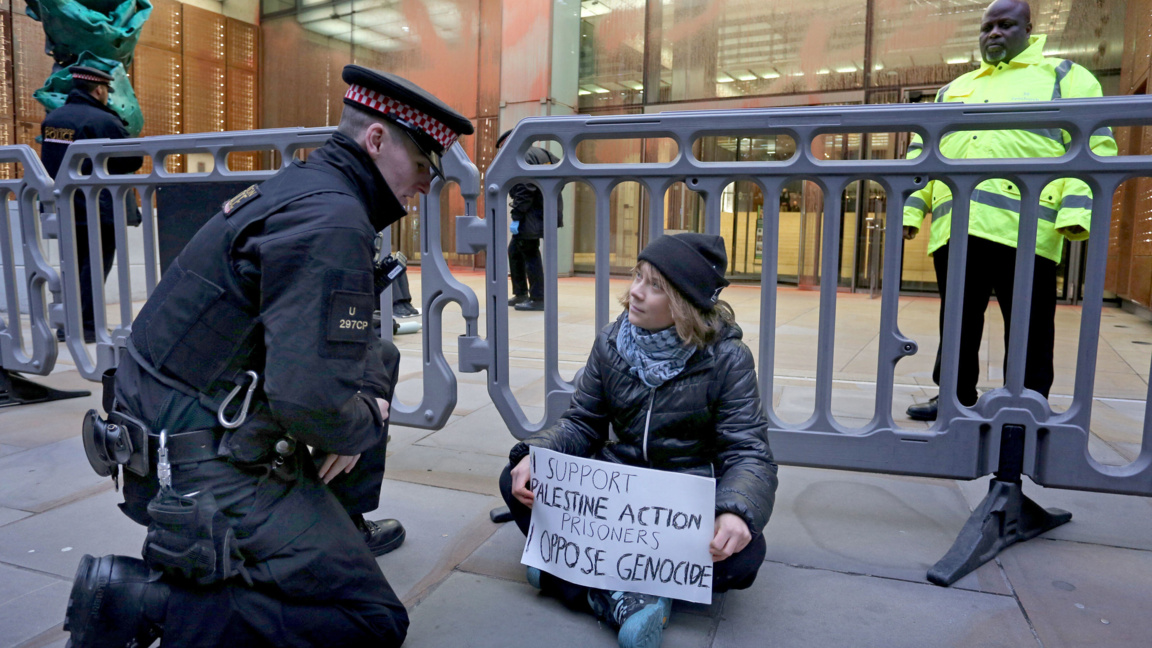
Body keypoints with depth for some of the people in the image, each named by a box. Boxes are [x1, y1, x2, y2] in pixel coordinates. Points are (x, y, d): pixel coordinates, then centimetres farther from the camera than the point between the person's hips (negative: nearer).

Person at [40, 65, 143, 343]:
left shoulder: (51, 118, 9)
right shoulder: (104, 121, -15)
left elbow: (50, 160, 17)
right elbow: (134, 160, -11)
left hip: (62, 208, 7)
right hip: (97, 209, -7)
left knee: (74, 264, 17)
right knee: (95, 266, -1)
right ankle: (85, 326, -3)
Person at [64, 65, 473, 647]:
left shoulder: (302, 185, 8)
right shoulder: (331, 220, -23)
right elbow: (311, 398, -31)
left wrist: (366, 400, 3)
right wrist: (366, 424, -11)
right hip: (206, 472, -10)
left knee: (378, 361, 20)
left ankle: (342, 527, 29)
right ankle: (141, 600, -6)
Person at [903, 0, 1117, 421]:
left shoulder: (1064, 77, 14)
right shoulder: (952, 91, 27)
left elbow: (1094, 145, 2)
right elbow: (922, 153, 23)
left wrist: (1077, 209, -13)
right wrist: (910, 207, 8)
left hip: (1023, 226, -4)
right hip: (954, 227, 4)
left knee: (1027, 327, 1)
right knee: (957, 321, 8)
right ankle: (956, 396, 18)